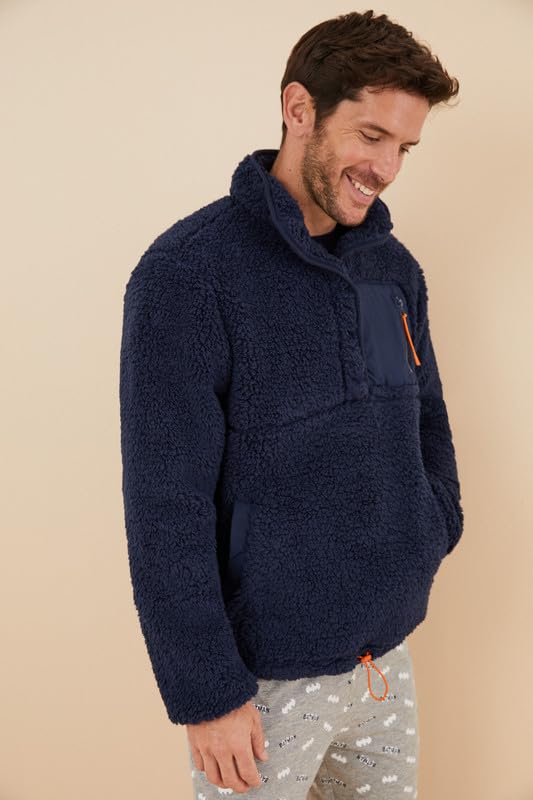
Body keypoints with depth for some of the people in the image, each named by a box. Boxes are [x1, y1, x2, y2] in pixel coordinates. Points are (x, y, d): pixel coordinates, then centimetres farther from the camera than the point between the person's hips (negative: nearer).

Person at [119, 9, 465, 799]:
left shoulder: (396, 267, 2)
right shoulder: (188, 272, -17)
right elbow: (166, 507, -18)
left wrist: (434, 533, 3)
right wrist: (207, 694, -16)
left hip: (388, 652, 6)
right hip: (265, 675, -5)